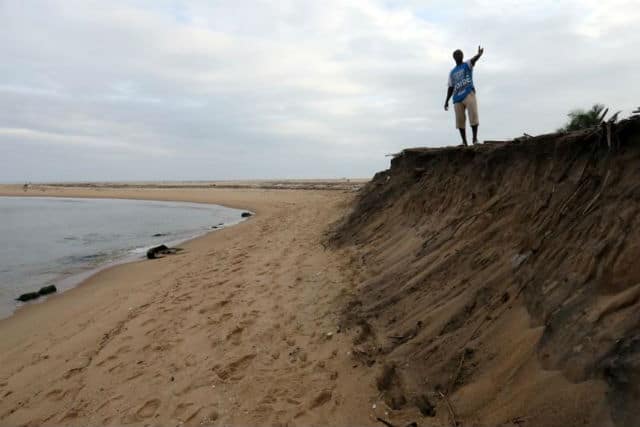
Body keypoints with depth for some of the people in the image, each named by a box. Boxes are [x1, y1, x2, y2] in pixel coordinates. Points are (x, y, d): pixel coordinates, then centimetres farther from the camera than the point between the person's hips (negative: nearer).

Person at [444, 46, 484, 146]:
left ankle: (475, 139, -12)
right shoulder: (452, 73, 23)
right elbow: (451, 88, 21)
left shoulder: (467, 65, 11)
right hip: (457, 98, 4)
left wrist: (479, 54, -36)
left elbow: (474, 60, -13)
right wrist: (447, 101, 11)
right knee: (460, 120, -1)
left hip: (469, 94, -4)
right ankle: (464, 142, 6)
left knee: (473, 116, -17)